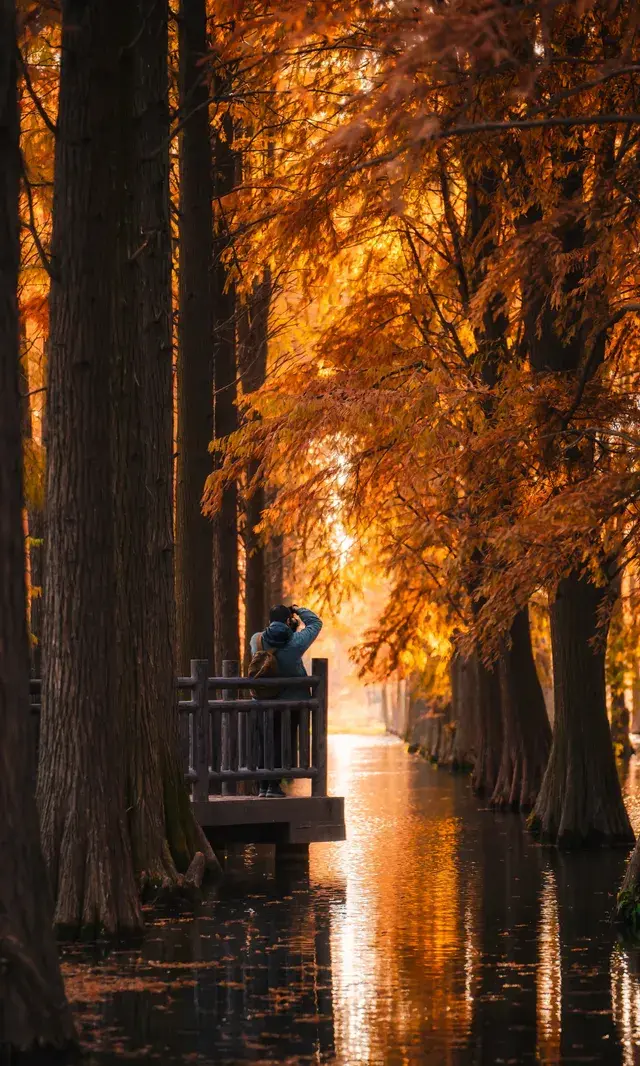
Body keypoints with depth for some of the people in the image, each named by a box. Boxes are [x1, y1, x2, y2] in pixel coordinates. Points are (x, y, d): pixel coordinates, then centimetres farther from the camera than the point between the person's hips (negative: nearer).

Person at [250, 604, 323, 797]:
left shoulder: (257, 640, -6)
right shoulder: (294, 642, -16)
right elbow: (316, 623, -2)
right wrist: (299, 611, 14)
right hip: (292, 699, -3)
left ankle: (263, 786, 12)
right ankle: (274, 785, -2)